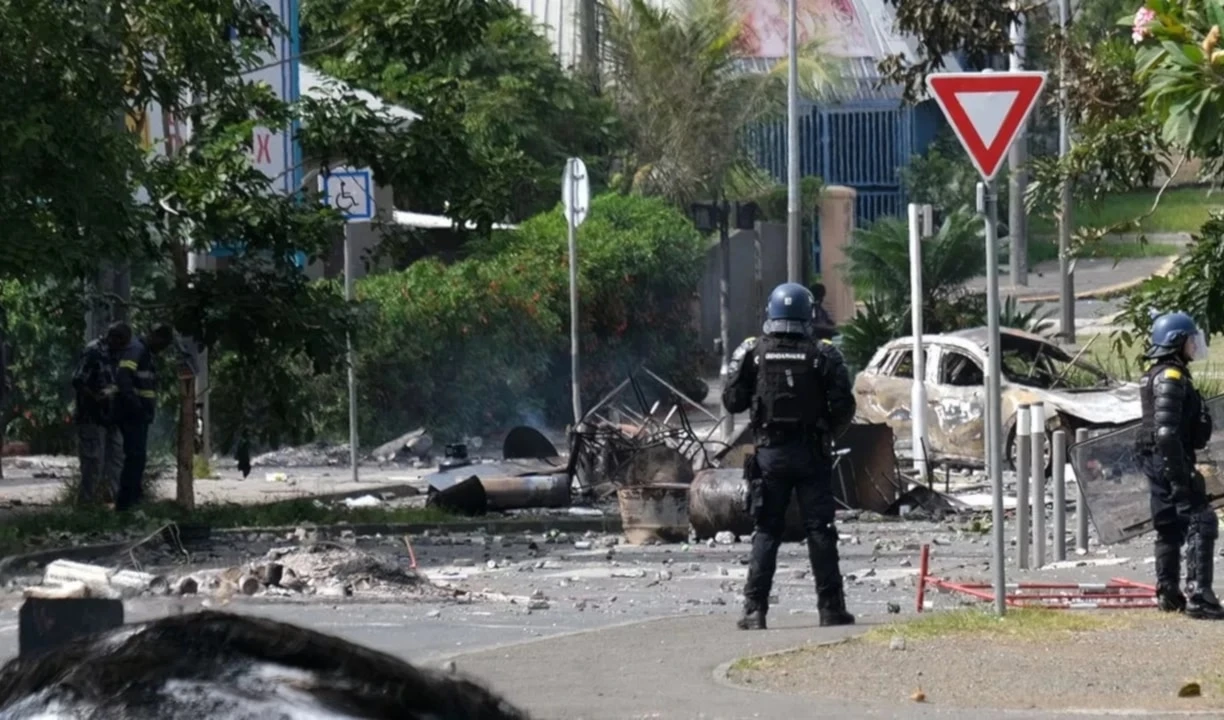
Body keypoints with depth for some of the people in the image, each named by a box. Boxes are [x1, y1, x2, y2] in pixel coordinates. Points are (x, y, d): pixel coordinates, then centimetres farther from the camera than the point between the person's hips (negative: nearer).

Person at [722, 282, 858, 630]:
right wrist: (829, 433, 14)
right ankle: (831, 608, 5)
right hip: (812, 455, -1)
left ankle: (755, 610, -1)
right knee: (820, 530, 5)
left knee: (766, 531, 5)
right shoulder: (823, 355, -6)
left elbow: (733, 402, -2)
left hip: (769, 453, 1)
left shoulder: (753, 353, -4)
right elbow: (844, 406, -6)